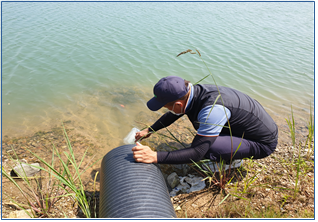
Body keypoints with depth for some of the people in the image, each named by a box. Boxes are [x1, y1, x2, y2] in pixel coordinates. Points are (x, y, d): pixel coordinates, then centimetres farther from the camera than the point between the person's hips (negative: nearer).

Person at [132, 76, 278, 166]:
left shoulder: (213, 109, -37)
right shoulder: (192, 92, -10)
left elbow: (197, 154, -35)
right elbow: (173, 115, 10)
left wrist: (154, 156, -38)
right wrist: (149, 130, 12)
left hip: (263, 143, -8)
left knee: (204, 148, -29)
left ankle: (232, 159, 3)